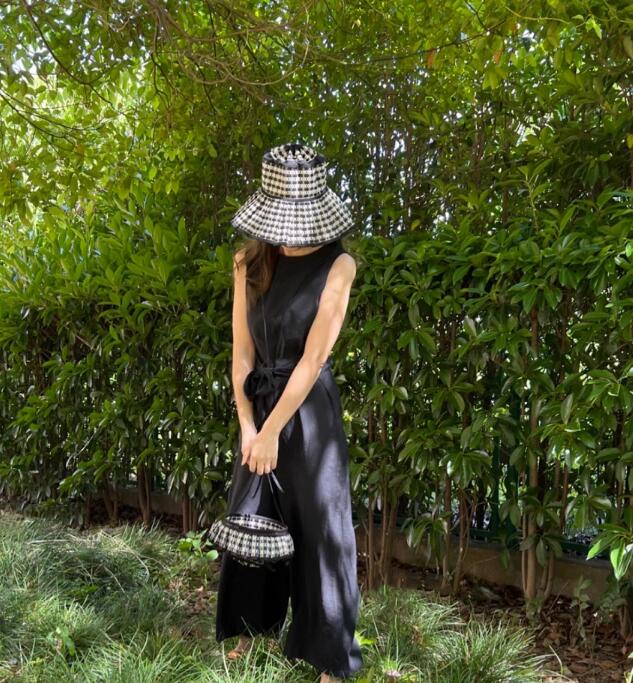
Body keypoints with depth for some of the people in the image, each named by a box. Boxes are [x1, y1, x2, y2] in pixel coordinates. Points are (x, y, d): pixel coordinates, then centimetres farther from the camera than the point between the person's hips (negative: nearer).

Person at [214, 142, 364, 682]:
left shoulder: (337, 264, -13)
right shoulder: (249, 262, 0)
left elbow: (313, 358, -16)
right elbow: (242, 350, -3)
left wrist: (273, 431, -17)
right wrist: (247, 425, -11)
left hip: (310, 408, -4)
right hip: (258, 402, 4)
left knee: (318, 525, 3)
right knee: (252, 518, 15)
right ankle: (254, 624, 38)